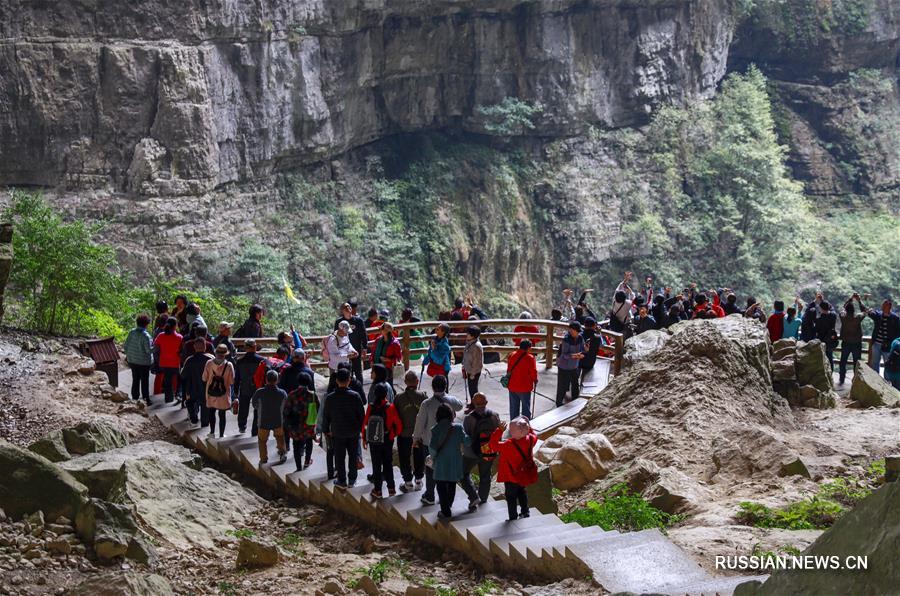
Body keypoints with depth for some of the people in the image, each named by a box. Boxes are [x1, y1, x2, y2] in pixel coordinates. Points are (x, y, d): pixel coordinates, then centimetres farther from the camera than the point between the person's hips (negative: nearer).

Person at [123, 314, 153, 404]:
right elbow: (149, 350, -21)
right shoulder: (146, 336, -21)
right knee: (144, 381, 7)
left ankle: (135, 397, 23)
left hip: (132, 360, 5)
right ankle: (145, 399, 12)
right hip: (144, 362, -5)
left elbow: (126, 346, 2)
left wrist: (127, 354, 17)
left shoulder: (132, 332, -4)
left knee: (135, 380, 16)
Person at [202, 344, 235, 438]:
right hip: (223, 394, -2)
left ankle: (212, 432, 28)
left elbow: (204, 379, -4)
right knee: (222, 415, 8)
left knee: (212, 412, 20)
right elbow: (232, 381, -11)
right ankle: (221, 435, 15)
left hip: (211, 392, 2)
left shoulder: (209, 363, -12)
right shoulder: (229, 365, -17)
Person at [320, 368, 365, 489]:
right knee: (353, 456, 16)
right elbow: (362, 414, -8)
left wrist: (326, 430, 11)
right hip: (353, 432, 0)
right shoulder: (355, 396, -15)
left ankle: (342, 481, 19)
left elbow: (325, 416, -3)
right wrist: (361, 428, 7)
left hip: (337, 432, 0)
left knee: (339, 457, 12)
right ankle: (352, 480, 24)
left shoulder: (330, 398, -13)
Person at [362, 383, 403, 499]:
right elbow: (399, 425, -11)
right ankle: (391, 488, 21)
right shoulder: (390, 408, -17)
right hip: (387, 441, 0)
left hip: (373, 441, 0)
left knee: (376, 465, 11)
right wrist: (394, 434, 10)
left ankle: (377, 490, 17)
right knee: (388, 464, 16)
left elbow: (365, 424, -6)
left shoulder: (371, 407, -13)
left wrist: (364, 439, 8)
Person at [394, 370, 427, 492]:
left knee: (404, 459, 13)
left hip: (404, 434, -1)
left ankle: (408, 483, 18)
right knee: (419, 457, 18)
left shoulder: (399, 398, -14)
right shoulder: (422, 396, -14)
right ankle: (418, 481, 27)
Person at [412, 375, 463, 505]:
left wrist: (416, 437, 4)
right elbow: (460, 406, 13)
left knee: (430, 468, 11)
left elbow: (420, 422, -11)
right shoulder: (451, 401, -11)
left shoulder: (426, 404, -19)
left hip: (430, 441, -2)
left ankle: (429, 496, 18)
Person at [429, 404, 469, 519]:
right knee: (452, 485, 21)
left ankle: (445, 512, 10)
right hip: (455, 462, 3)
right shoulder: (458, 427, -9)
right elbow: (467, 442, -8)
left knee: (441, 487, 10)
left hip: (441, 462, -3)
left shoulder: (436, 429, -14)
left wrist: (433, 457, 3)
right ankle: (449, 507, 35)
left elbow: (432, 447, -16)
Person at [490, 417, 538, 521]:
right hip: (524, 475, 6)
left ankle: (513, 518, 17)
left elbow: (494, 445, -27)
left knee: (511, 496, 11)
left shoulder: (509, 445, -35)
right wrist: (528, 427, 6)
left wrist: (499, 431, -30)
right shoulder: (530, 440, -18)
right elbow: (534, 436, 8)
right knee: (521, 492, 29)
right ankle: (525, 512, 40)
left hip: (511, 477, -6)